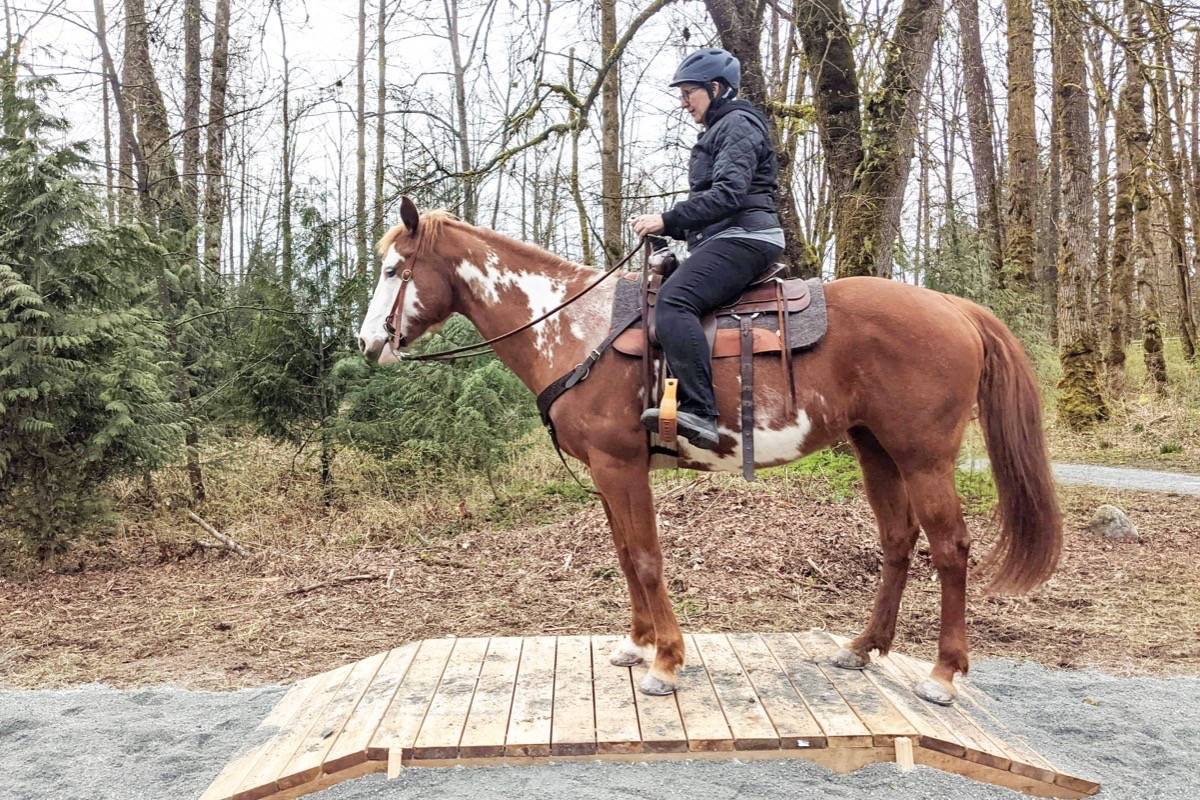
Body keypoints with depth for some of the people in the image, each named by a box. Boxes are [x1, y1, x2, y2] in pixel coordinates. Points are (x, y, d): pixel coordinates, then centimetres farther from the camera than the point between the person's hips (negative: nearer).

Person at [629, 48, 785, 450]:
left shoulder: (737, 124, -4)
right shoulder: (719, 131, 28)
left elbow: (727, 194, -18)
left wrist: (667, 220, -18)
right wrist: (671, 229, 13)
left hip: (743, 238, -11)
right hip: (726, 239, 11)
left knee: (673, 299, -31)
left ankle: (699, 413, -41)